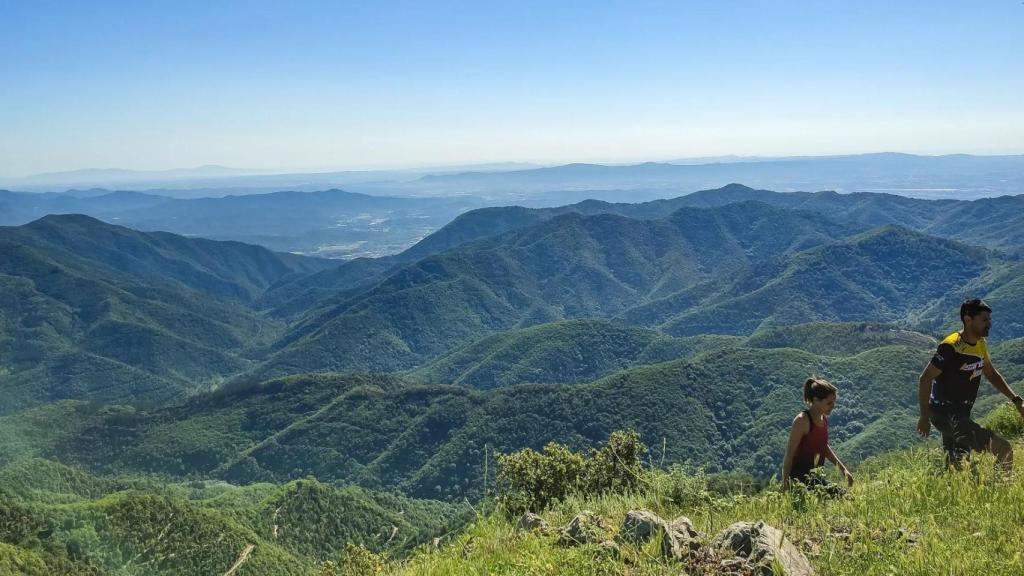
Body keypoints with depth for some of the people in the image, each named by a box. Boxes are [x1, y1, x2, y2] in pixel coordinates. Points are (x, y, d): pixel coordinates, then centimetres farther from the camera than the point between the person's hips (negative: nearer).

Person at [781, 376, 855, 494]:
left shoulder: (824, 419, 8)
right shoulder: (802, 421, -16)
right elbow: (789, 454, -15)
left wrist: (843, 469, 21)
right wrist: (786, 485, -17)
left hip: (814, 477, 9)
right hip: (799, 478, -9)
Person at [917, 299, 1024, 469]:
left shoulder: (981, 344, 8)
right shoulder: (951, 346, -20)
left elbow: (991, 374, 24)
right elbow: (925, 379, -19)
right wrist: (924, 417, -17)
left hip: (961, 415, 10)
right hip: (945, 414, -10)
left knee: (955, 467, 15)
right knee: (1003, 448, -20)